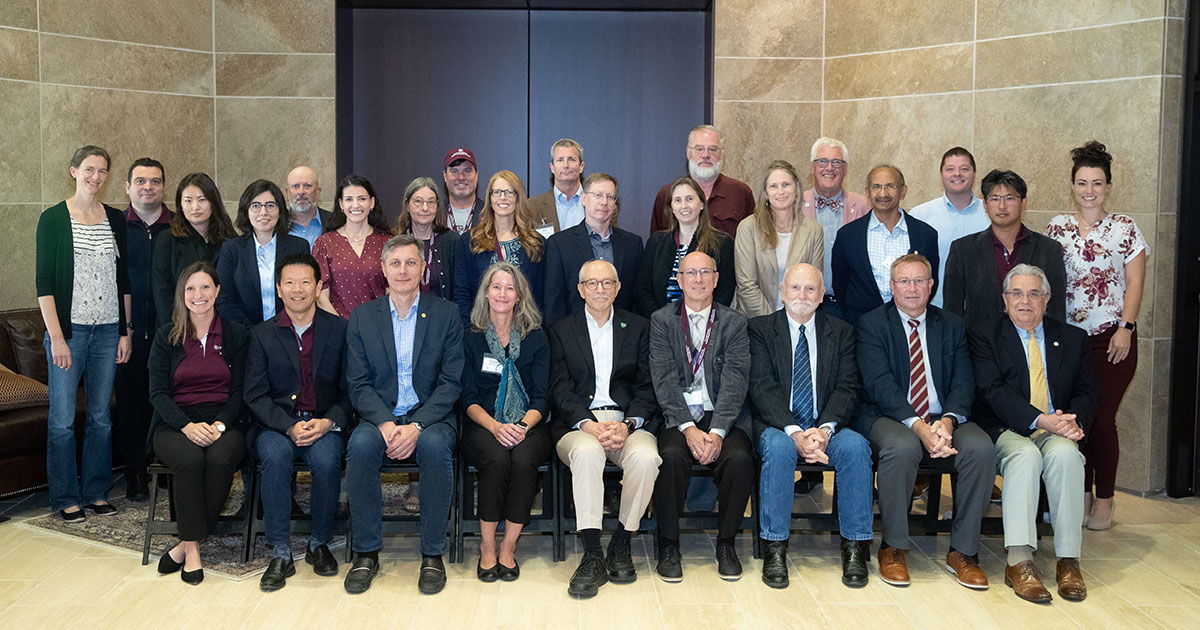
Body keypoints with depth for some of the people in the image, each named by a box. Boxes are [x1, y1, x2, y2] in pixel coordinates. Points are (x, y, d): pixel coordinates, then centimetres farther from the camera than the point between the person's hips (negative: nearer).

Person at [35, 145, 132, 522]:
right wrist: (56, 336, -12)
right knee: (62, 419, 0)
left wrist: (126, 331, 6)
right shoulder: (53, 219, -2)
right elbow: (44, 283, -5)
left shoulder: (115, 220, 9)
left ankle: (96, 492, 20)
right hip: (68, 329, -3)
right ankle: (66, 498, 12)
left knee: (101, 416, 8)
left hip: (108, 331, 4)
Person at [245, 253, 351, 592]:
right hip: (277, 424, 1)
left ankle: (318, 544, -6)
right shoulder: (261, 334, 7)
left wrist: (329, 422, -15)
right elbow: (255, 395, 1)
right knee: (275, 455, -31)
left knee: (326, 459, -31)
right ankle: (281, 554, -19)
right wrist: (289, 427, -15)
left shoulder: (340, 329, 5)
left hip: (325, 424, 0)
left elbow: (350, 389, 3)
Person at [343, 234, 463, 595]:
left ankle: (432, 554, -17)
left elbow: (451, 383, -2)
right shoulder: (362, 317, 9)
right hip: (380, 417, 1)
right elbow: (358, 385, 3)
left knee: (435, 445, -33)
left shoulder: (446, 314, 4)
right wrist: (386, 424, -16)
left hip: (430, 418, -1)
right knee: (361, 444, -31)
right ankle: (366, 552, -14)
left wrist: (417, 426, -17)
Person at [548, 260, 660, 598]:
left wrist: (628, 424, -12)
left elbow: (648, 387, 7)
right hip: (579, 422, -1)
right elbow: (560, 389, 2)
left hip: (629, 421, 1)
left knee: (645, 456, -31)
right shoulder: (561, 330, 12)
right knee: (586, 452, -36)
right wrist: (588, 424, -15)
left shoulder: (638, 327, 15)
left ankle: (621, 545, -11)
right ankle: (592, 555, -30)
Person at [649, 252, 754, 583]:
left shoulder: (734, 323, 8)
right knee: (671, 456, -31)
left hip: (722, 416, 1)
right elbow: (664, 380, -4)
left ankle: (726, 543, -4)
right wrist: (688, 428, -18)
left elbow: (735, 382, -4)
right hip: (677, 416, -1)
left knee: (740, 458, -27)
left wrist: (717, 432, -18)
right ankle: (668, 546, -11)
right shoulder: (661, 320, 7)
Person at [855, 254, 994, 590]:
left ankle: (962, 550, -11)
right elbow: (881, 385, -10)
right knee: (902, 446, -36)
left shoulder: (951, 325, 14)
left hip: (943, 419, 3)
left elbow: (963, 383, 3)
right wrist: (919, 427, -24)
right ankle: (892, 548, -16)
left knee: (981, 447, -27)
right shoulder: (872, 324, 3)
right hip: (890, 418, -3)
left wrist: (947, 421, -18)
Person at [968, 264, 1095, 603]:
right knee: (1025, 455, -35)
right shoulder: (984, 335, 6)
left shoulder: (1073, 338, 18)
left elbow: (1086, 392, 10)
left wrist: (1074, 421, -13)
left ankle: (1068, 561, -27)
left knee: (1065, 453, -32)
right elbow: (992, 391, -7)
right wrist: (1039, 420, -20)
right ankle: (1019, 562, -35)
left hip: (1057, 433, 2)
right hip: (1007, 432, -2)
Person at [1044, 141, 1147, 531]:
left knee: (1102, 418, -3)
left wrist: (1125, 328, -9)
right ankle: (1081, 495, 16)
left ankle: (1103, 500, 11)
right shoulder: (1057, 228, 8)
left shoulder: (1124, 228, 3)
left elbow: (1135, 283, 0)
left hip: (1112, 338, -2)